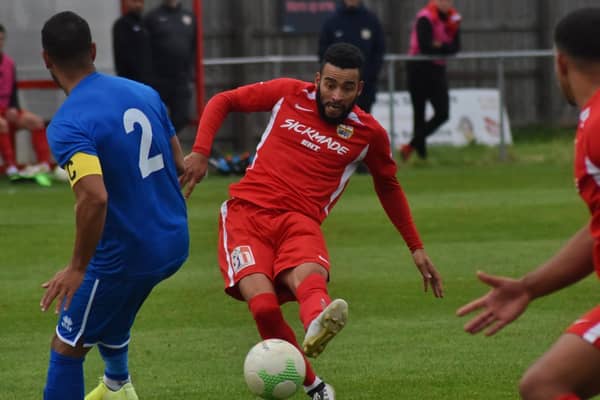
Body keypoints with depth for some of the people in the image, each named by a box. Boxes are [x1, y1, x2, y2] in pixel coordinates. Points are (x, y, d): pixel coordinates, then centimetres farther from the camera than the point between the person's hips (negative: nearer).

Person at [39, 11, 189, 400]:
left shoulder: (68, 126, -21)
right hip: (174, 243, 8)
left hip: (127, 256, -8)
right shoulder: (145, 93, 2)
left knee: (67, 348, 8)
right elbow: (180, 164, 10)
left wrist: (77, 268, -24)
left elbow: (94, 197, -34)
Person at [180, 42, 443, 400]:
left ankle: (317, 327, -74)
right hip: (247, 212, 0)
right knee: (264, 304, -27)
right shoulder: (289, 94, 7)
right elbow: (222, 102, 19)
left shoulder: (369, 133, 10)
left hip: (300, 222, 0)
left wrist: (416, 249, 29)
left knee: (309, 276, -38)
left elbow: (389, 186, 28)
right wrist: (201, 152, 2)